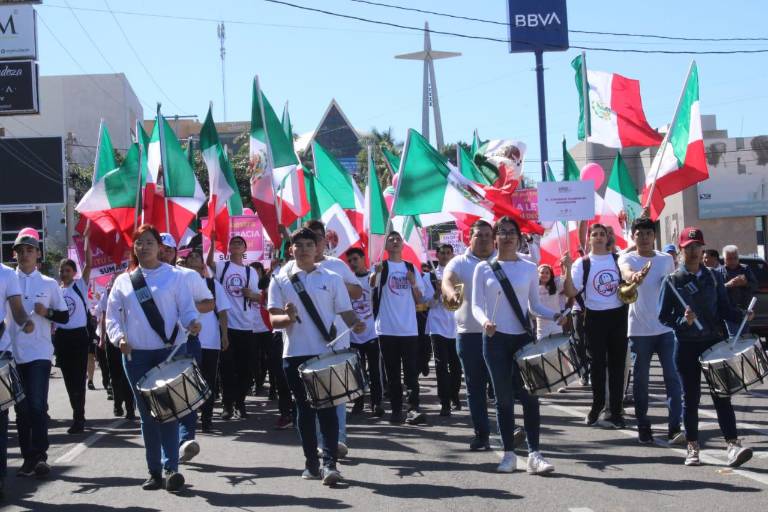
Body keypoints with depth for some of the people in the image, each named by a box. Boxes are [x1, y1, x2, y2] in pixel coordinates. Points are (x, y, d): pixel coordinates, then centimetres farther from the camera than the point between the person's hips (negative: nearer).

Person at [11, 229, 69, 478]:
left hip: (39, 353, -2)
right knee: (22, 408, 6)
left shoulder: (49, 284, 6)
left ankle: (40, 456, -5)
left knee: (37, 406, -10)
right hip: (13, 353, 2)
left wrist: (47, 312, -10)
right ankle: (28, 458, 13)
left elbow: (64, 317, 7)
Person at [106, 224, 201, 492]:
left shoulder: (174, 276, 5)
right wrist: (119, 337, -8)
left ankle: (170, 468, -10)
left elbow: (187, 309, 0)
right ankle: (154, 471, 13)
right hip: (136, 355, 3)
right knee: (147, 414, 7)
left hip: (170, 351, -3)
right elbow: (112, 316, 10)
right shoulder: (123, 280, 12)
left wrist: (192, 323, -22)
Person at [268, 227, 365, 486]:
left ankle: (329, 463, -7)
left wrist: (355, 324, -16)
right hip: (296, 355, 1)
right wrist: (288, 318, -21)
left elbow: (345, 311, 6)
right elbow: (273, 319, 1)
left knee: (327, 408, -6)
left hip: (327, 353, -1)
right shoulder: (280, 281, 5)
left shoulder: (332, 279, 7)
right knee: (305, 409, 8)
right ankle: (311, 462, 17)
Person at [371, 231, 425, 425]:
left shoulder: (411, 268, 12)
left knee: (411, 371, -3)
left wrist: (414, 284, -7)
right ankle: (396, 410, 9)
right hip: (387, 328, -2)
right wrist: (376, 272, -43)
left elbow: (419, 299, 14)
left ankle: (414, 408, -6)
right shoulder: (381, 266, 1)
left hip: (409, 328, 2)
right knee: (392, 373, 4)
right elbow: (371, 284, -20)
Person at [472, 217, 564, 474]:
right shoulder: (484, 268, 2)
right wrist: (484, 321, -23)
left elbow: (534, 304, 9)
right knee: (504, 396, 4)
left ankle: (534, 453, -1)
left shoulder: (529, 268, 6)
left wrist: (554, 315, -9)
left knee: (528, 394, -4)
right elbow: (476, 305, -2)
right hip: (495, 338, -1)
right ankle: (509, 454, 11)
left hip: (523, 337, 1)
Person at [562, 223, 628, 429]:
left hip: (618, 316, 2)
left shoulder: (618, 259, 4)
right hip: (595, 318, -1)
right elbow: (571, 292, -11)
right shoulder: (582, 263, -2)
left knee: (617, 364, 4)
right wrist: (567, 270, -23)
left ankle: (616, 411, 10)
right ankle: (596, 407, 20)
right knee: (597, 364, 5)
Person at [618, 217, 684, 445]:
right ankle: (643, 427, 15)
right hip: (640, 329, -2)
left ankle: (674, 428, -6)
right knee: (640, 379, 5)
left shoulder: (667, 259, 9)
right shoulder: (627, 258, -2)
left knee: (673, 377, -6)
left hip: (667, 327, 2)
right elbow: (626, 272, -27)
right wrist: (633, 277, -50)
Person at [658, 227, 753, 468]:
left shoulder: (714, 277, 8)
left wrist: (742, 315, -12)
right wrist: (683, 321, -18)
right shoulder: (673, 281, 1)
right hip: (687, 346, -1)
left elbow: (725, 309, 8)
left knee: (722, 395, -4)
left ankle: (732, 444, -9)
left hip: (715, 343, 1)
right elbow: (664, 316, 0)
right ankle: (692, 447, 15)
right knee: (691, 397, 5)